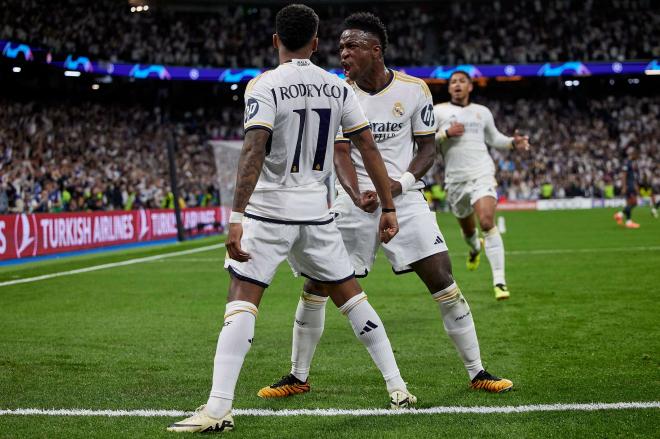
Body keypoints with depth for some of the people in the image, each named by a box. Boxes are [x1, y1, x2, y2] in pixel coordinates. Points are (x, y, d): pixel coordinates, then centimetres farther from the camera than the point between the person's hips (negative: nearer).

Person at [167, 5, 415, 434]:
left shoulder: (264, 86, -9)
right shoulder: (338, 88, 5)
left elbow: (254, 152, -20)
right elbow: (370, 149, 5)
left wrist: (237, 217, -22)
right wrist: (388, 208, 11)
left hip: (269, 210, -4)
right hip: (317, 211, 4)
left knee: (242, 300, -4)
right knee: (350, 294, 17)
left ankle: (219, 408, -13)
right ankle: (398, 387, 22)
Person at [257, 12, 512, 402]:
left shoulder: (415, 90, -3)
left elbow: (428, 149, 3)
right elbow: (341, 154, -7)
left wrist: (401, 182, -15)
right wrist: (357, 195, -26)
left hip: (405, 198, -1)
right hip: (355, 200, 1)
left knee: (443, 280, -8)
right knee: (315, 284, -4)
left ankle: (478, 373, 5)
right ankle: (299, 376, 12)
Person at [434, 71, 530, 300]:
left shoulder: (482, 112, 12)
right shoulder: (438, 111, 4)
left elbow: (493, 138, 26)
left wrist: (513, 143, 9)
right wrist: (446, 133, -16)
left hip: (482, 174, -1)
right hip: (455, 179, 1)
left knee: (487, 222, -23)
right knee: (467, 227, 17)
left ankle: (499, 281, -24)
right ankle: (475, 248, 58)